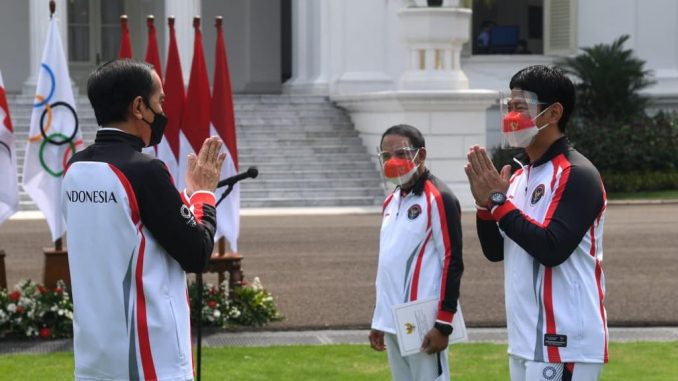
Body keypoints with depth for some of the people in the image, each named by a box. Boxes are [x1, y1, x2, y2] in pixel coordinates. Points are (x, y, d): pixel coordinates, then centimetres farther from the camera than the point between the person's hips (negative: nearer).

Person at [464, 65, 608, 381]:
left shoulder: (577, 175, -12)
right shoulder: (520, 178, 15)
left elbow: (553, 249, -22)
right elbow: (495, 251, 16)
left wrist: (499, 202, -15)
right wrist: (486, 204, -1)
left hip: (564, 344, -9)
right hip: (526, 341, 9)